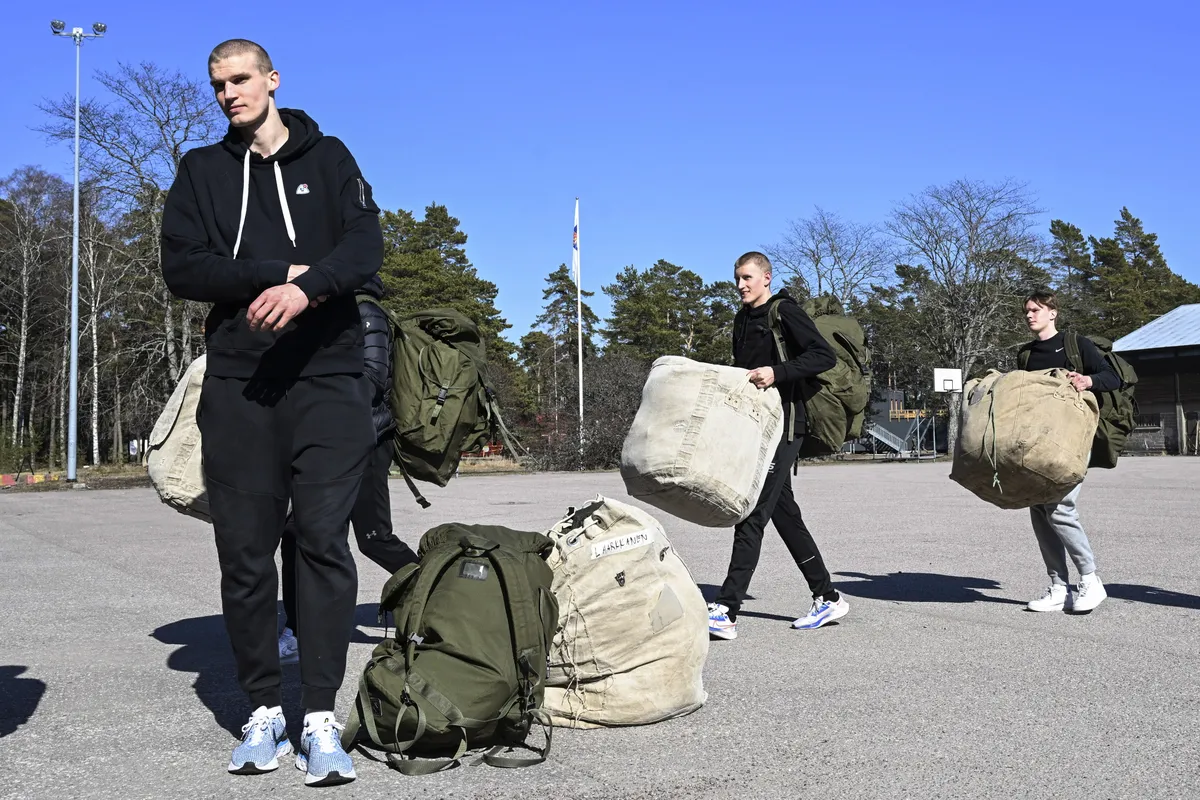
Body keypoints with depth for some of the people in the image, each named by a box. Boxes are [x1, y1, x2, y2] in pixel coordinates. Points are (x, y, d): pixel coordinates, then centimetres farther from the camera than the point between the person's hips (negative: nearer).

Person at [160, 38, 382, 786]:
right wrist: (280, 270, -10)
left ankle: (322, 717, -4)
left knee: (325, 542, -8)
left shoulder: (328, 158, 11)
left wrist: (306, 288, -24)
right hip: (237, 385, 2)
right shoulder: (202, 171, 15)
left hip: (326, 377, -2)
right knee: (246, 551, 3)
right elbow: (182, 268, 1)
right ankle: (264, 710, 14)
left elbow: (366, 246, -5)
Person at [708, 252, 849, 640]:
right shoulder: (743, 319, 17)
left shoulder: (785, 312, -8)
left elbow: (825, 355, -17)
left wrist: (777, 372, -25)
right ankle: (827, 597, 21)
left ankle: (725, 611, -16)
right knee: (784, 514, 12)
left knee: (752, 514, -13)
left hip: (783, 427, -9)